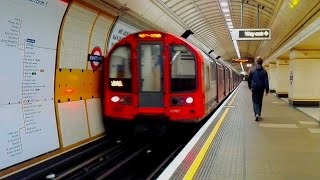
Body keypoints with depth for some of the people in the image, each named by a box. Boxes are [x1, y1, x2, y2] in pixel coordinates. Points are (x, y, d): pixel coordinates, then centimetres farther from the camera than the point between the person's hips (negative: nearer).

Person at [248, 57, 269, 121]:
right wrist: (267, 90, -3)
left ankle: (257, 114, -20)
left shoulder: (252, 70, -3)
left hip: (254, 89, -2)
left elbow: (249, 80, 5)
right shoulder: (264, 72, -3)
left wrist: (250, 87, 21)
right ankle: (259, 114, 26)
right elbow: (266, 82, -6)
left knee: (255, 101, 0)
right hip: (261, 89, 2)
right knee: (260, 101, 16)